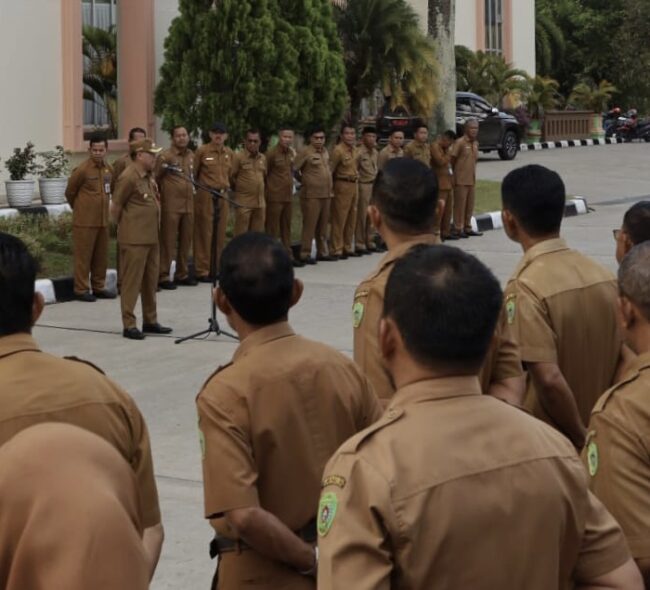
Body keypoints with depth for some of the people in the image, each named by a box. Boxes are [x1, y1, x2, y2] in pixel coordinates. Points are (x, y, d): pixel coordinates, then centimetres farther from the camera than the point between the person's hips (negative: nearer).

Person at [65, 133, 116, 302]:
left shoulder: (108, 169, 7)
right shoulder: (82, 170, -13)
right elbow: (70, 192, -1)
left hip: (103, 220, 6)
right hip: (85, 221, -6)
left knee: (101, 256, 11)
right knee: (83, 256, 0)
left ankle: (99, 287, 22)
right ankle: (81, 290, 5)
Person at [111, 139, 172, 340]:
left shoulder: (149, 177, 12)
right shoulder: (129, 178, -15)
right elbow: (115, 207, -10)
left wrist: (155, 229, 16)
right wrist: (125, 228, 2)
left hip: (152, 238, 9)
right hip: (134, 239, -9)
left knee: (151, 281, 14)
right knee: (132, 282, -4)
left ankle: (150, 321, 23)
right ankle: (129, 325, 0)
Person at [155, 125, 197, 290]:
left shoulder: (191, 156, 12)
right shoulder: (165, 156, -7)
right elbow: (156, 179, -4)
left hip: (188, 205, 6)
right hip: (170, 206, -6)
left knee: (186, 241, 10)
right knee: (168, 242, -3)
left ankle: (182, 274, 21)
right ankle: (163, 276, 2)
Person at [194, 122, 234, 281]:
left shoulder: (229, 153, 10)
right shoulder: (202, 151, -5)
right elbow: (193, 173, -1)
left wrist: (227, 188, 14)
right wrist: (200, 187, -1)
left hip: (223, 196, 5)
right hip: (206, 196, -5)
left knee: (220, 233, 8)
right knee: (204, 233, -2)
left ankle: (218, 267, 16)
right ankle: (202, 270, 2)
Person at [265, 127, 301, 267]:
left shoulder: (291, 153, 10)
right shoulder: (272, 153, -11)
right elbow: (263, 173, -7)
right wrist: (269, 188, -2)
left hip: (288, 196, 7)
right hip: (274, 197, -7)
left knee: (286, 228, 13)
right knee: (273, 229, -2)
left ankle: (288, 255, 20)